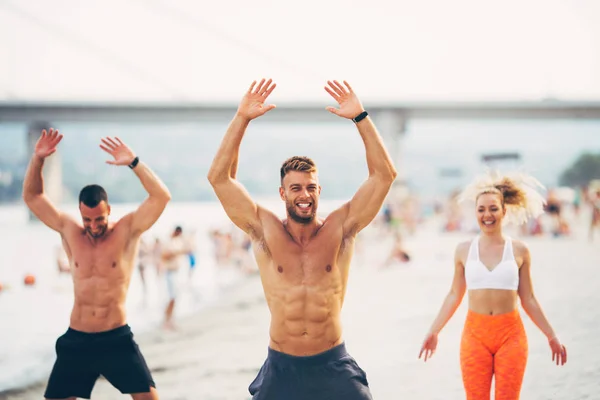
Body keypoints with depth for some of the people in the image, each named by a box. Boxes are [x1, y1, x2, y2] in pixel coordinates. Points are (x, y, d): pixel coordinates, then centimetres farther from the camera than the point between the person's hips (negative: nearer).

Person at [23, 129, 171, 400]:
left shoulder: (127, 230, -5)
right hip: (76, 340, 3)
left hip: (117, 339, -3)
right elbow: (32, 196, 7)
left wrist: (134, 162, -26)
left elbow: (162, 197, -17)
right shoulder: (69, 231, 4)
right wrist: (38, 158, -8)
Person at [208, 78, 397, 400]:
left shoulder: (339, 228, 1)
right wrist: (242, 118, -10)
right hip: (281, 367, 1)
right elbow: (219, 177, -4)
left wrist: (360, 117, -11)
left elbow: (384, 175, -3)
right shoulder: (265, 230, 1)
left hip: (333, 366, 0)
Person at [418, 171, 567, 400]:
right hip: (475, 334, 1)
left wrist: (551, 336, 7)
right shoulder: (464, 251, 3)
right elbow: (455, 295, 11)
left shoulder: (519, 251, 1)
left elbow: (528, 299, 7)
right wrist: (434, 332, 8)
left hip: (510, 334, -1)